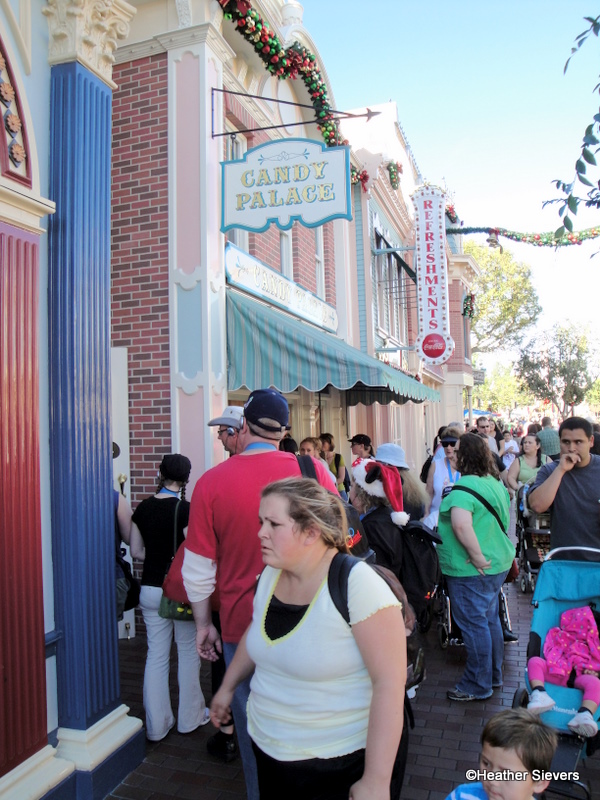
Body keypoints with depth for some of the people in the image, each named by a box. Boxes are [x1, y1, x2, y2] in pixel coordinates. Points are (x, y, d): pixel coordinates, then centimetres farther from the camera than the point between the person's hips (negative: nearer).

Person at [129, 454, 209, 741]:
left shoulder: (143, 508, 0)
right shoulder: (186, 509, -15)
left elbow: (137, 552, 6)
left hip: (150, 588, 5)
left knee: (156, 655, 13)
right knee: (188, 652, 13)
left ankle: (156, 724, 21)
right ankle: (190, 717, 25)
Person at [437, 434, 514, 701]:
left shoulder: (464, 487, -22)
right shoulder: (495, 482, 8)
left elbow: (461, 525, -37)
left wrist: (477, 557, -27)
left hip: (471, 570, -9)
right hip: (498, 564, 10)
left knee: (474, 624, 3)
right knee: (489, 619, 20)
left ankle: (477, 686, 16)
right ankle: (494, 676, 35)